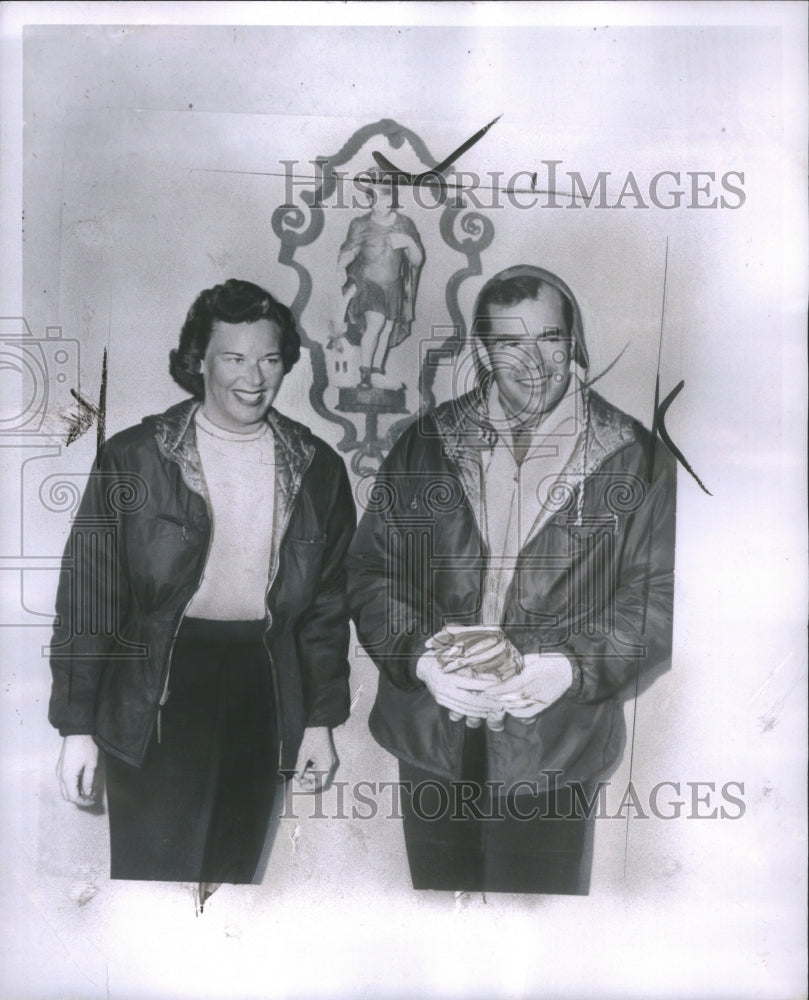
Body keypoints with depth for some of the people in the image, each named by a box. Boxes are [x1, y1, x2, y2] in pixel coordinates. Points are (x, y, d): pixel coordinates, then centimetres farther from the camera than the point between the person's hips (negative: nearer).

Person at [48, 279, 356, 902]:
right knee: (154, 880, -1)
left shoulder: (317, 469, 5)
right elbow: (88, 594, -2)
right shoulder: (134, 457, -3)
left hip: (264, 695, 3)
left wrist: (321, 720, 7)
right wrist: (77, 725, -4)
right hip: (158, 694, -2)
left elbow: (328, 604, 10)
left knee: (234, 879, 14)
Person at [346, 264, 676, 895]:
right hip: (429, 736, 2)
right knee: (438, 903, 21)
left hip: (555, 750, -1)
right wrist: (420, 658, -14)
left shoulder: (636, 460, -3)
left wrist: (570, 669, -18)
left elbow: (662, 598, -4)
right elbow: (371, 569, 2)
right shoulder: (426, 446, 2)